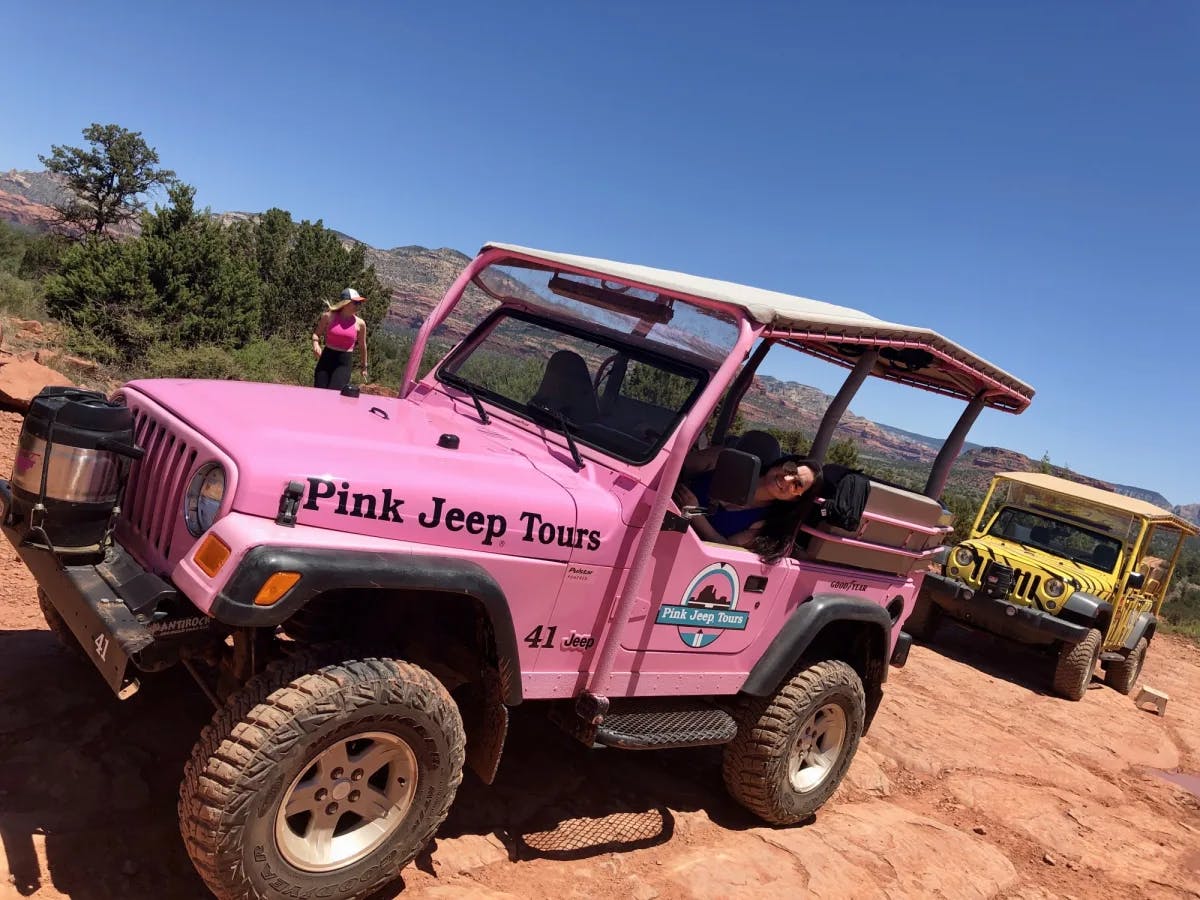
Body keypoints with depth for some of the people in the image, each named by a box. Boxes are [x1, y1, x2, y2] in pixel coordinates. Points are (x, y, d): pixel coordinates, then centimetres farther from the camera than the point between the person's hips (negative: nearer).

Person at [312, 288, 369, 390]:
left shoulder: (359, 323, -2)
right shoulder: (329, 316, -2)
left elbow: (363, 346, 11)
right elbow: (316, 334, 10)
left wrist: (364, 366, 18)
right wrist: (316, 344, -12)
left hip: (345, 362, -1)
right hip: (326, 358, 1)